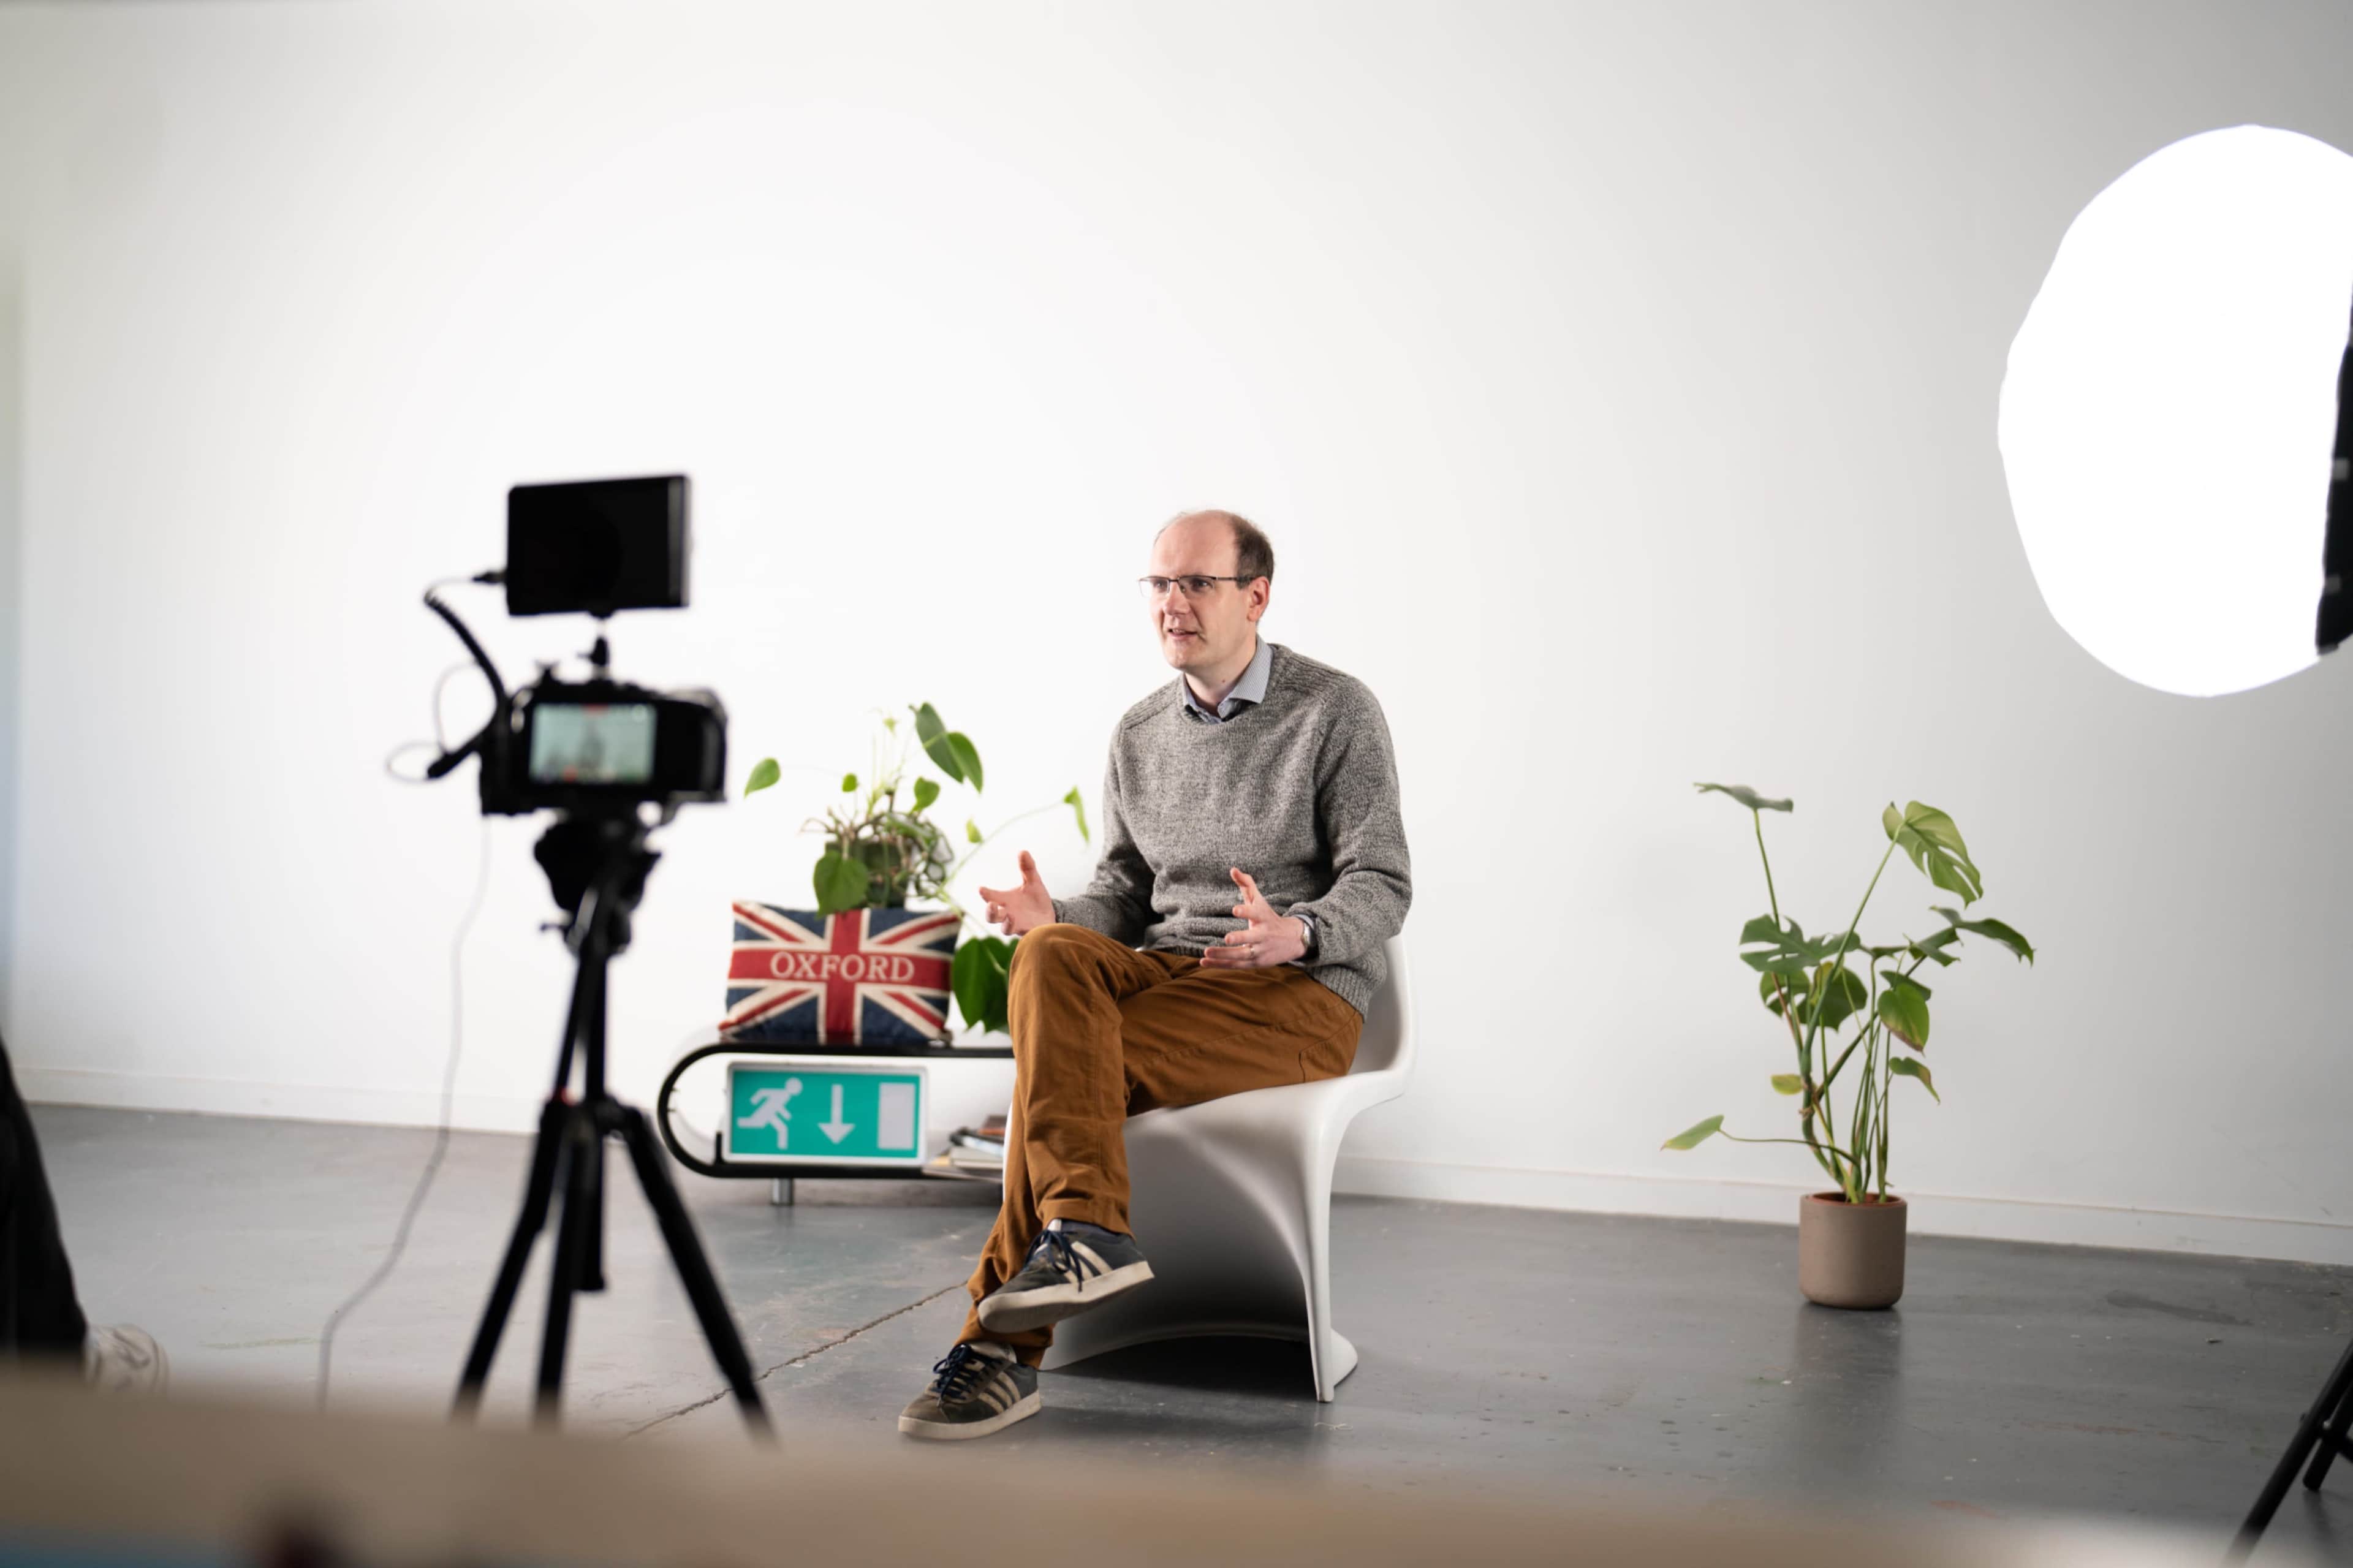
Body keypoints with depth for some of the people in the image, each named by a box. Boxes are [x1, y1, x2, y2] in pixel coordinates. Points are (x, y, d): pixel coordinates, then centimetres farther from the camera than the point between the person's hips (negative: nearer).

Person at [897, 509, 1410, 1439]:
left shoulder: (1336, 711, -1)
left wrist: (1296, 933, -28)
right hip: (1165, 972, 5)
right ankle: (1084, 1229, -38)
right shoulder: (1139, 736, 16)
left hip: (1301, 996, -5)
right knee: (1052, 957, -31)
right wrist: (1055, 916, -8)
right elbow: (1124, 892, 16)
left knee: (1065, 1059, -29)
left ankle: (1004, 1350, -23)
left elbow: (1383, 889, -6)